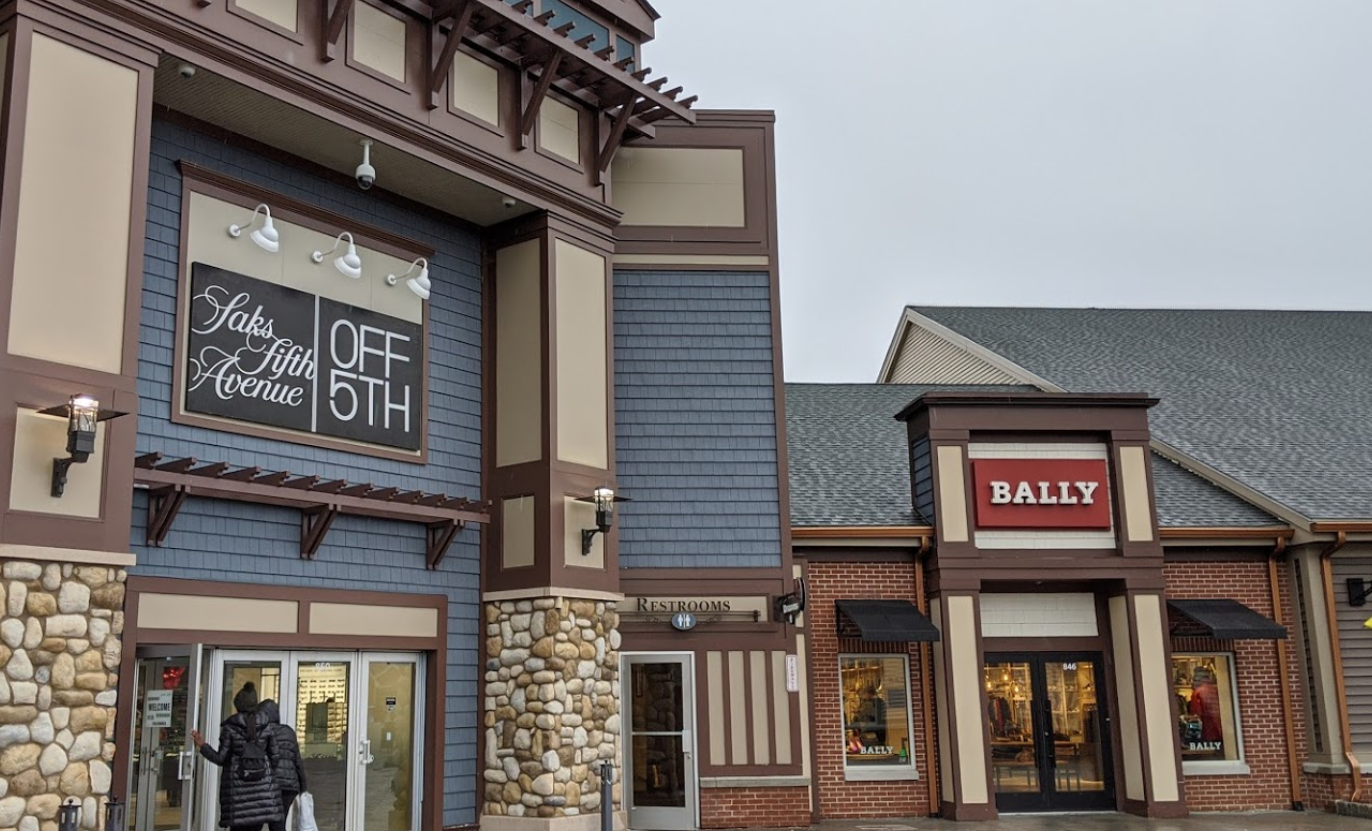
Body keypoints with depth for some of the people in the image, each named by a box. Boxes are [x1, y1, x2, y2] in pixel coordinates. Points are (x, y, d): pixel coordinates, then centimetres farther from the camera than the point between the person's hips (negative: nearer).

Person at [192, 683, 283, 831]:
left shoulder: (229, 727, -1)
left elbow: (221, 759, -1)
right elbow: (274, 756, 2)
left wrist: (202, 746, 11)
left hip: (237, 785, -1)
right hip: (262, 785, 1)